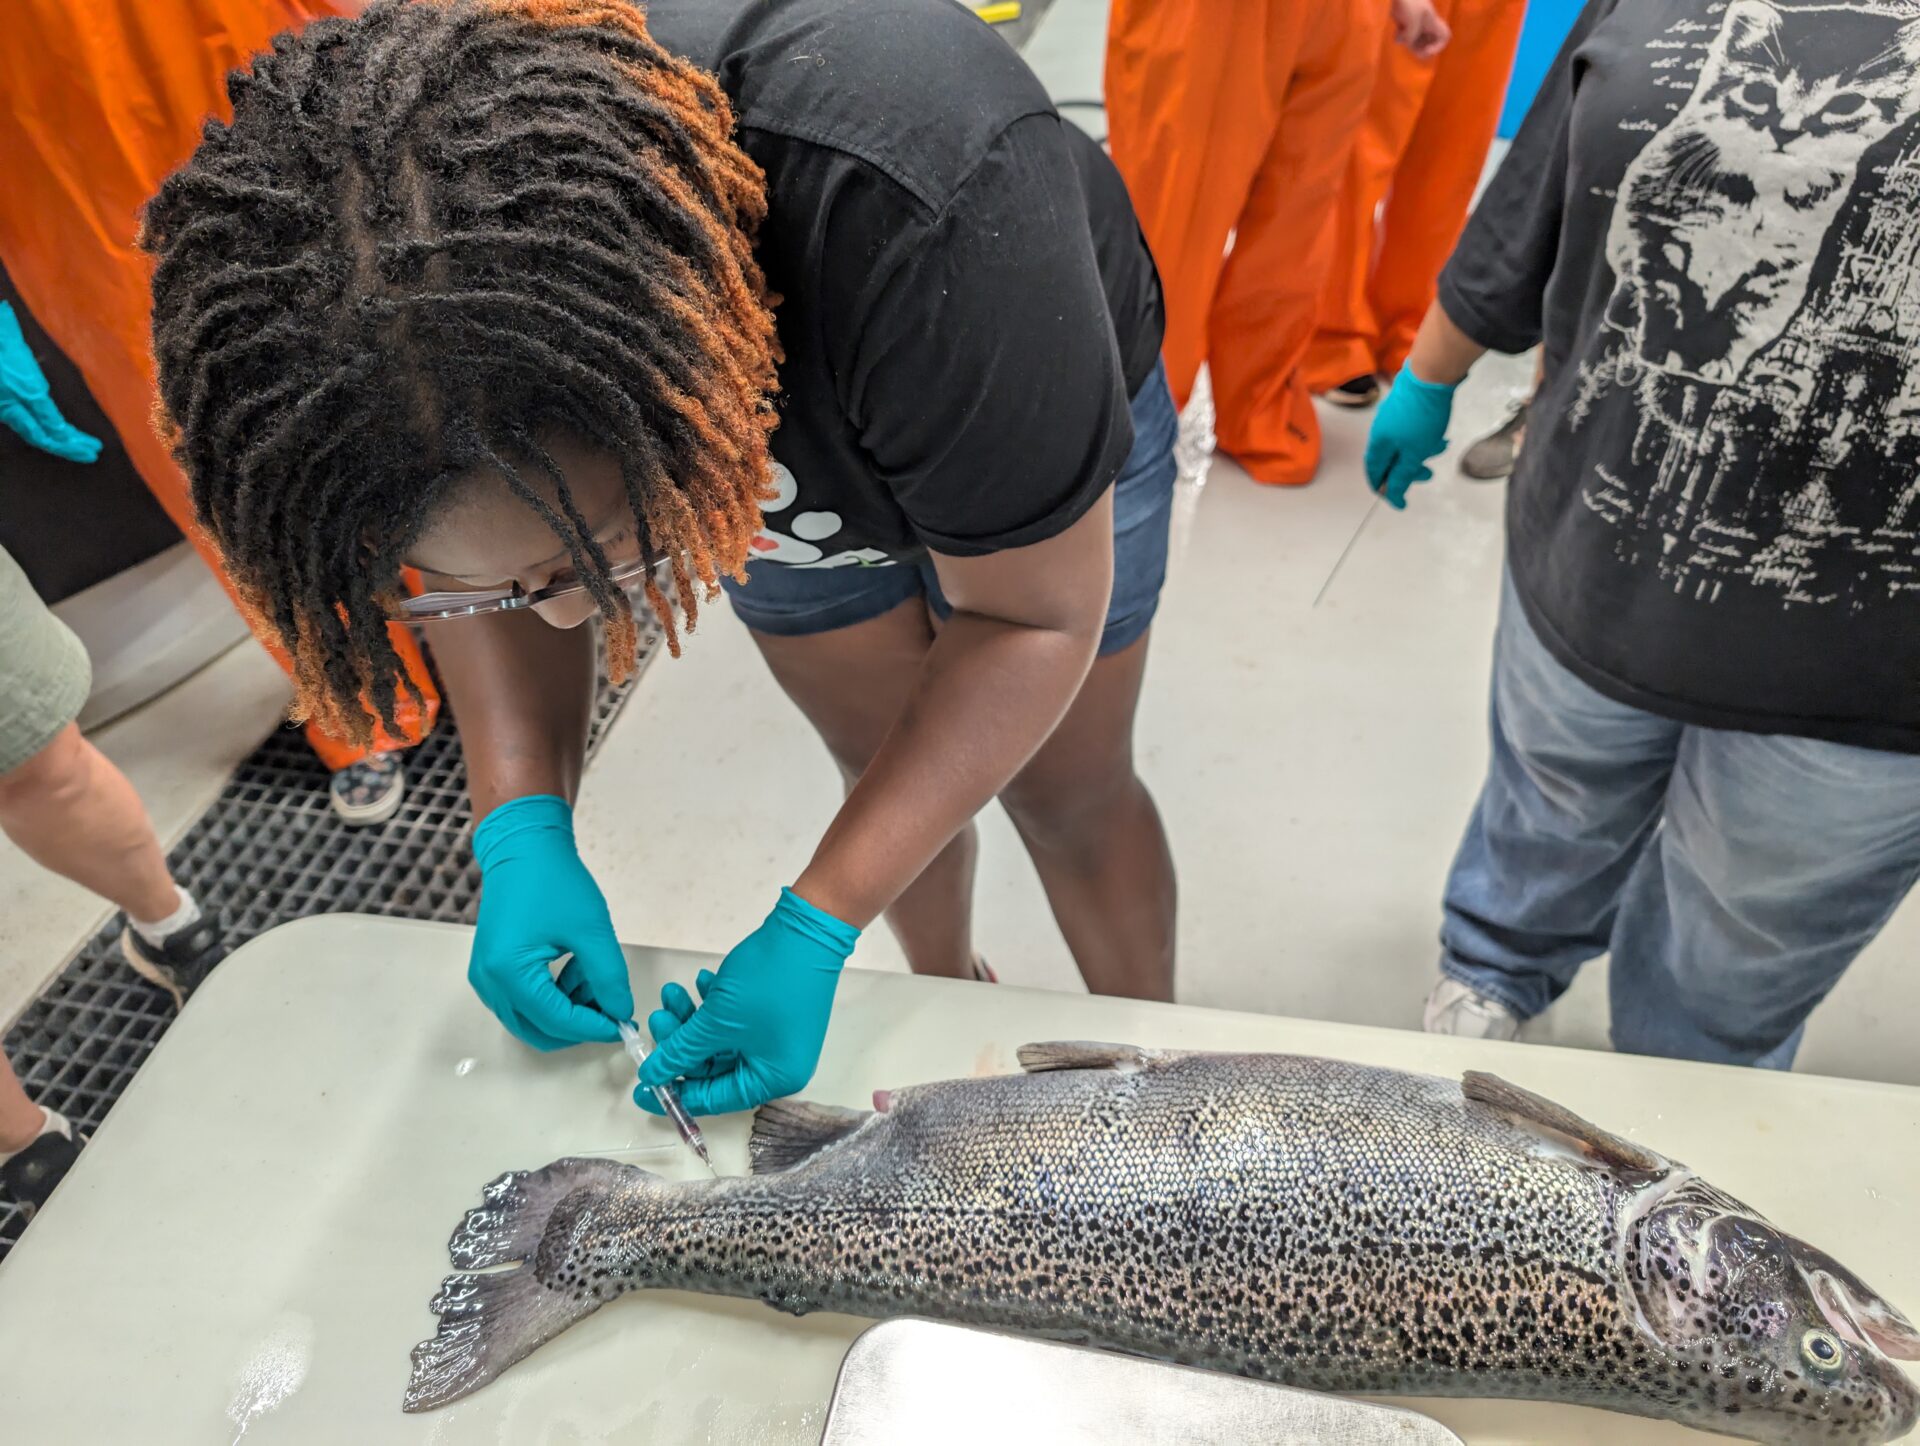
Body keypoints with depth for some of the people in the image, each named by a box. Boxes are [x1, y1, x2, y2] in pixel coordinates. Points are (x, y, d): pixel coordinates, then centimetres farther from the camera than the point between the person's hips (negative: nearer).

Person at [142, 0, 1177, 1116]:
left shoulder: (926, 226, -47)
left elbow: (1034, 616, -34)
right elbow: (488, 550, -13)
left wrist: (814, 931, -34)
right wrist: (522, 828, -28)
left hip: (1042, 429, -2)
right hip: (783, 458, 3)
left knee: (1069, 790, 9)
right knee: (882, 764, 15)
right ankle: (950, 989, 46)